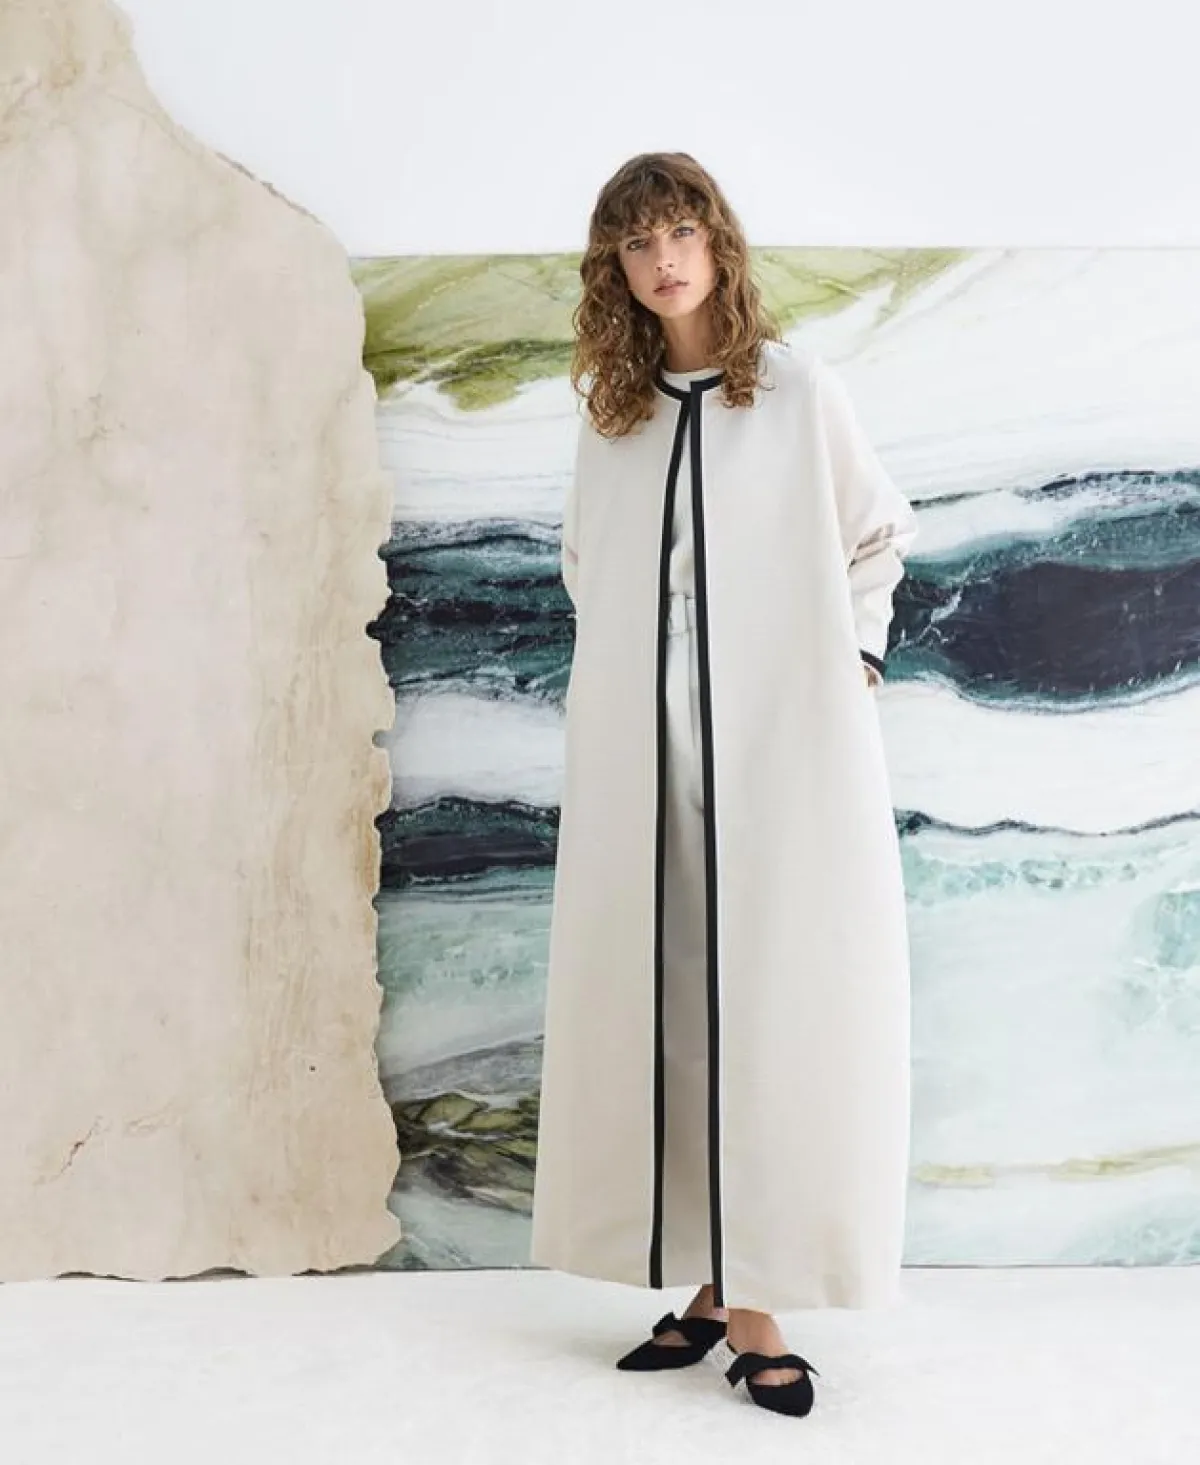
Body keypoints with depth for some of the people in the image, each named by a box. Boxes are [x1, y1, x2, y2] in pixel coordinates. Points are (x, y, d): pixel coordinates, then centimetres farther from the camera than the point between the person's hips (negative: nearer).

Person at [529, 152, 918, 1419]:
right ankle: (717, 1286, 11)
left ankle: (747, 1289, 1)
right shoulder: (611, 410, 14)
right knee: (661, 1001, 2)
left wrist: (854, 653, 4)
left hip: (781, 741, -3)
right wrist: (623, 668, 12)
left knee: (774, 999, -5)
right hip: (644, 746, 3)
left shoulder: (795, 387, 4)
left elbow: (880, 533, 13)